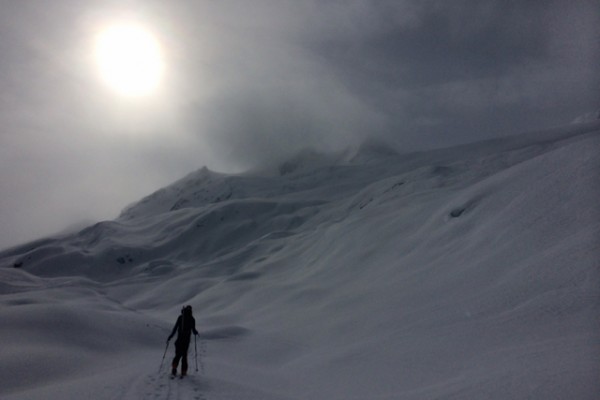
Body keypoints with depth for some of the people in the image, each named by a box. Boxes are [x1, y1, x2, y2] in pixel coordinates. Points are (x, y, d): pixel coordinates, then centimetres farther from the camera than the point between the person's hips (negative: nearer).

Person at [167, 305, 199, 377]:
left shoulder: (180, 317, 0)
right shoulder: (191, 319, -2)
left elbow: (175, 328, -3)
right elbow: (193, 330, -2)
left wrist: (170, 337, 3)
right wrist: (196, 332, 20)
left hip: (179, 339, 0)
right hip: (186, 340, 0)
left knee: (178, 354, 10)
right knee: (184, 355, 9)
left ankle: (174, 367, -11)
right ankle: (183, 371, 5)